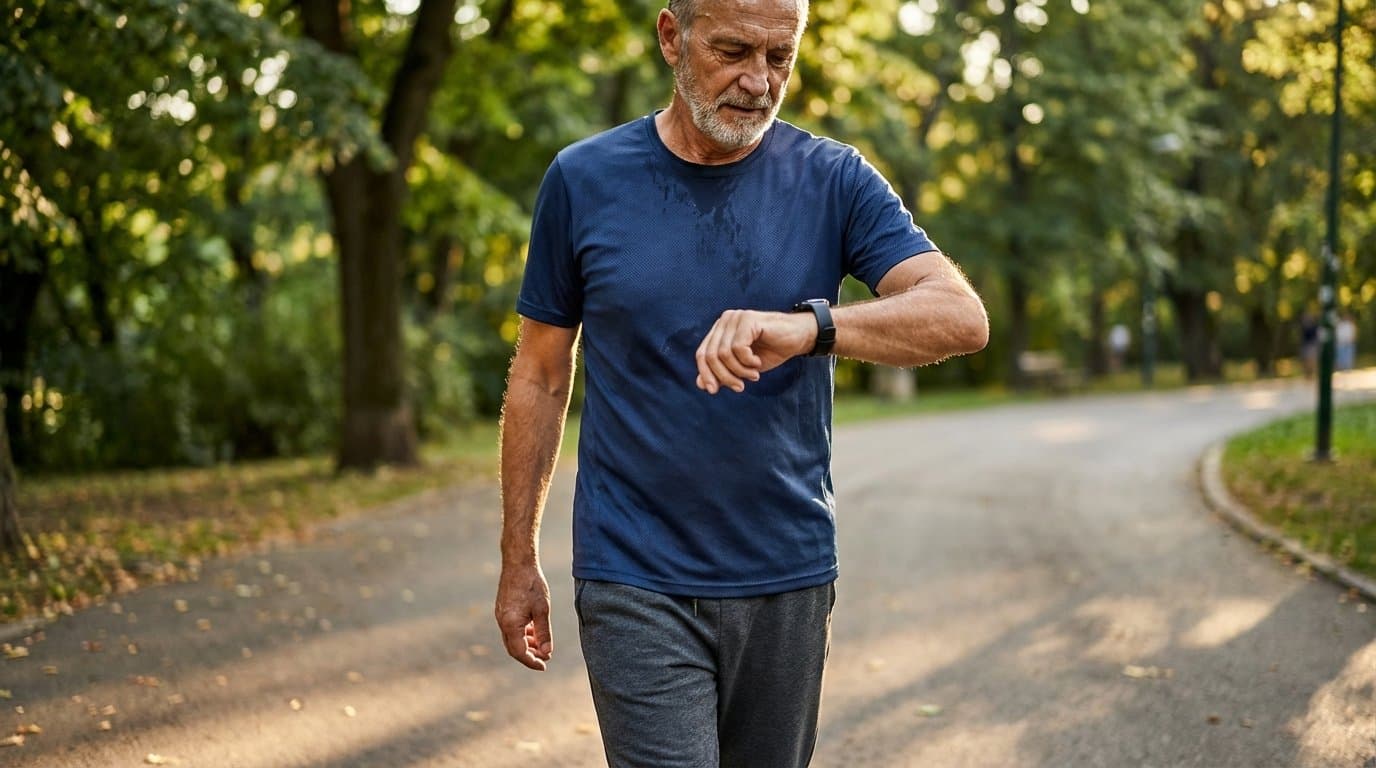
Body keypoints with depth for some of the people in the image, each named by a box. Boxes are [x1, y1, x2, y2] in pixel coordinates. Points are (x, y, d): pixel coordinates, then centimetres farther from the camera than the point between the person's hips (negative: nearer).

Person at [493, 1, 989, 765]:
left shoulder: (834, 180, -2)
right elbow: (540, 377, 6)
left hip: (788, 582, 2)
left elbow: (962, 316, -15)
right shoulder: (583, 179, -2)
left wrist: (808, 326, -33)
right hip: (636, 586, -2)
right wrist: (519, 559, 7)